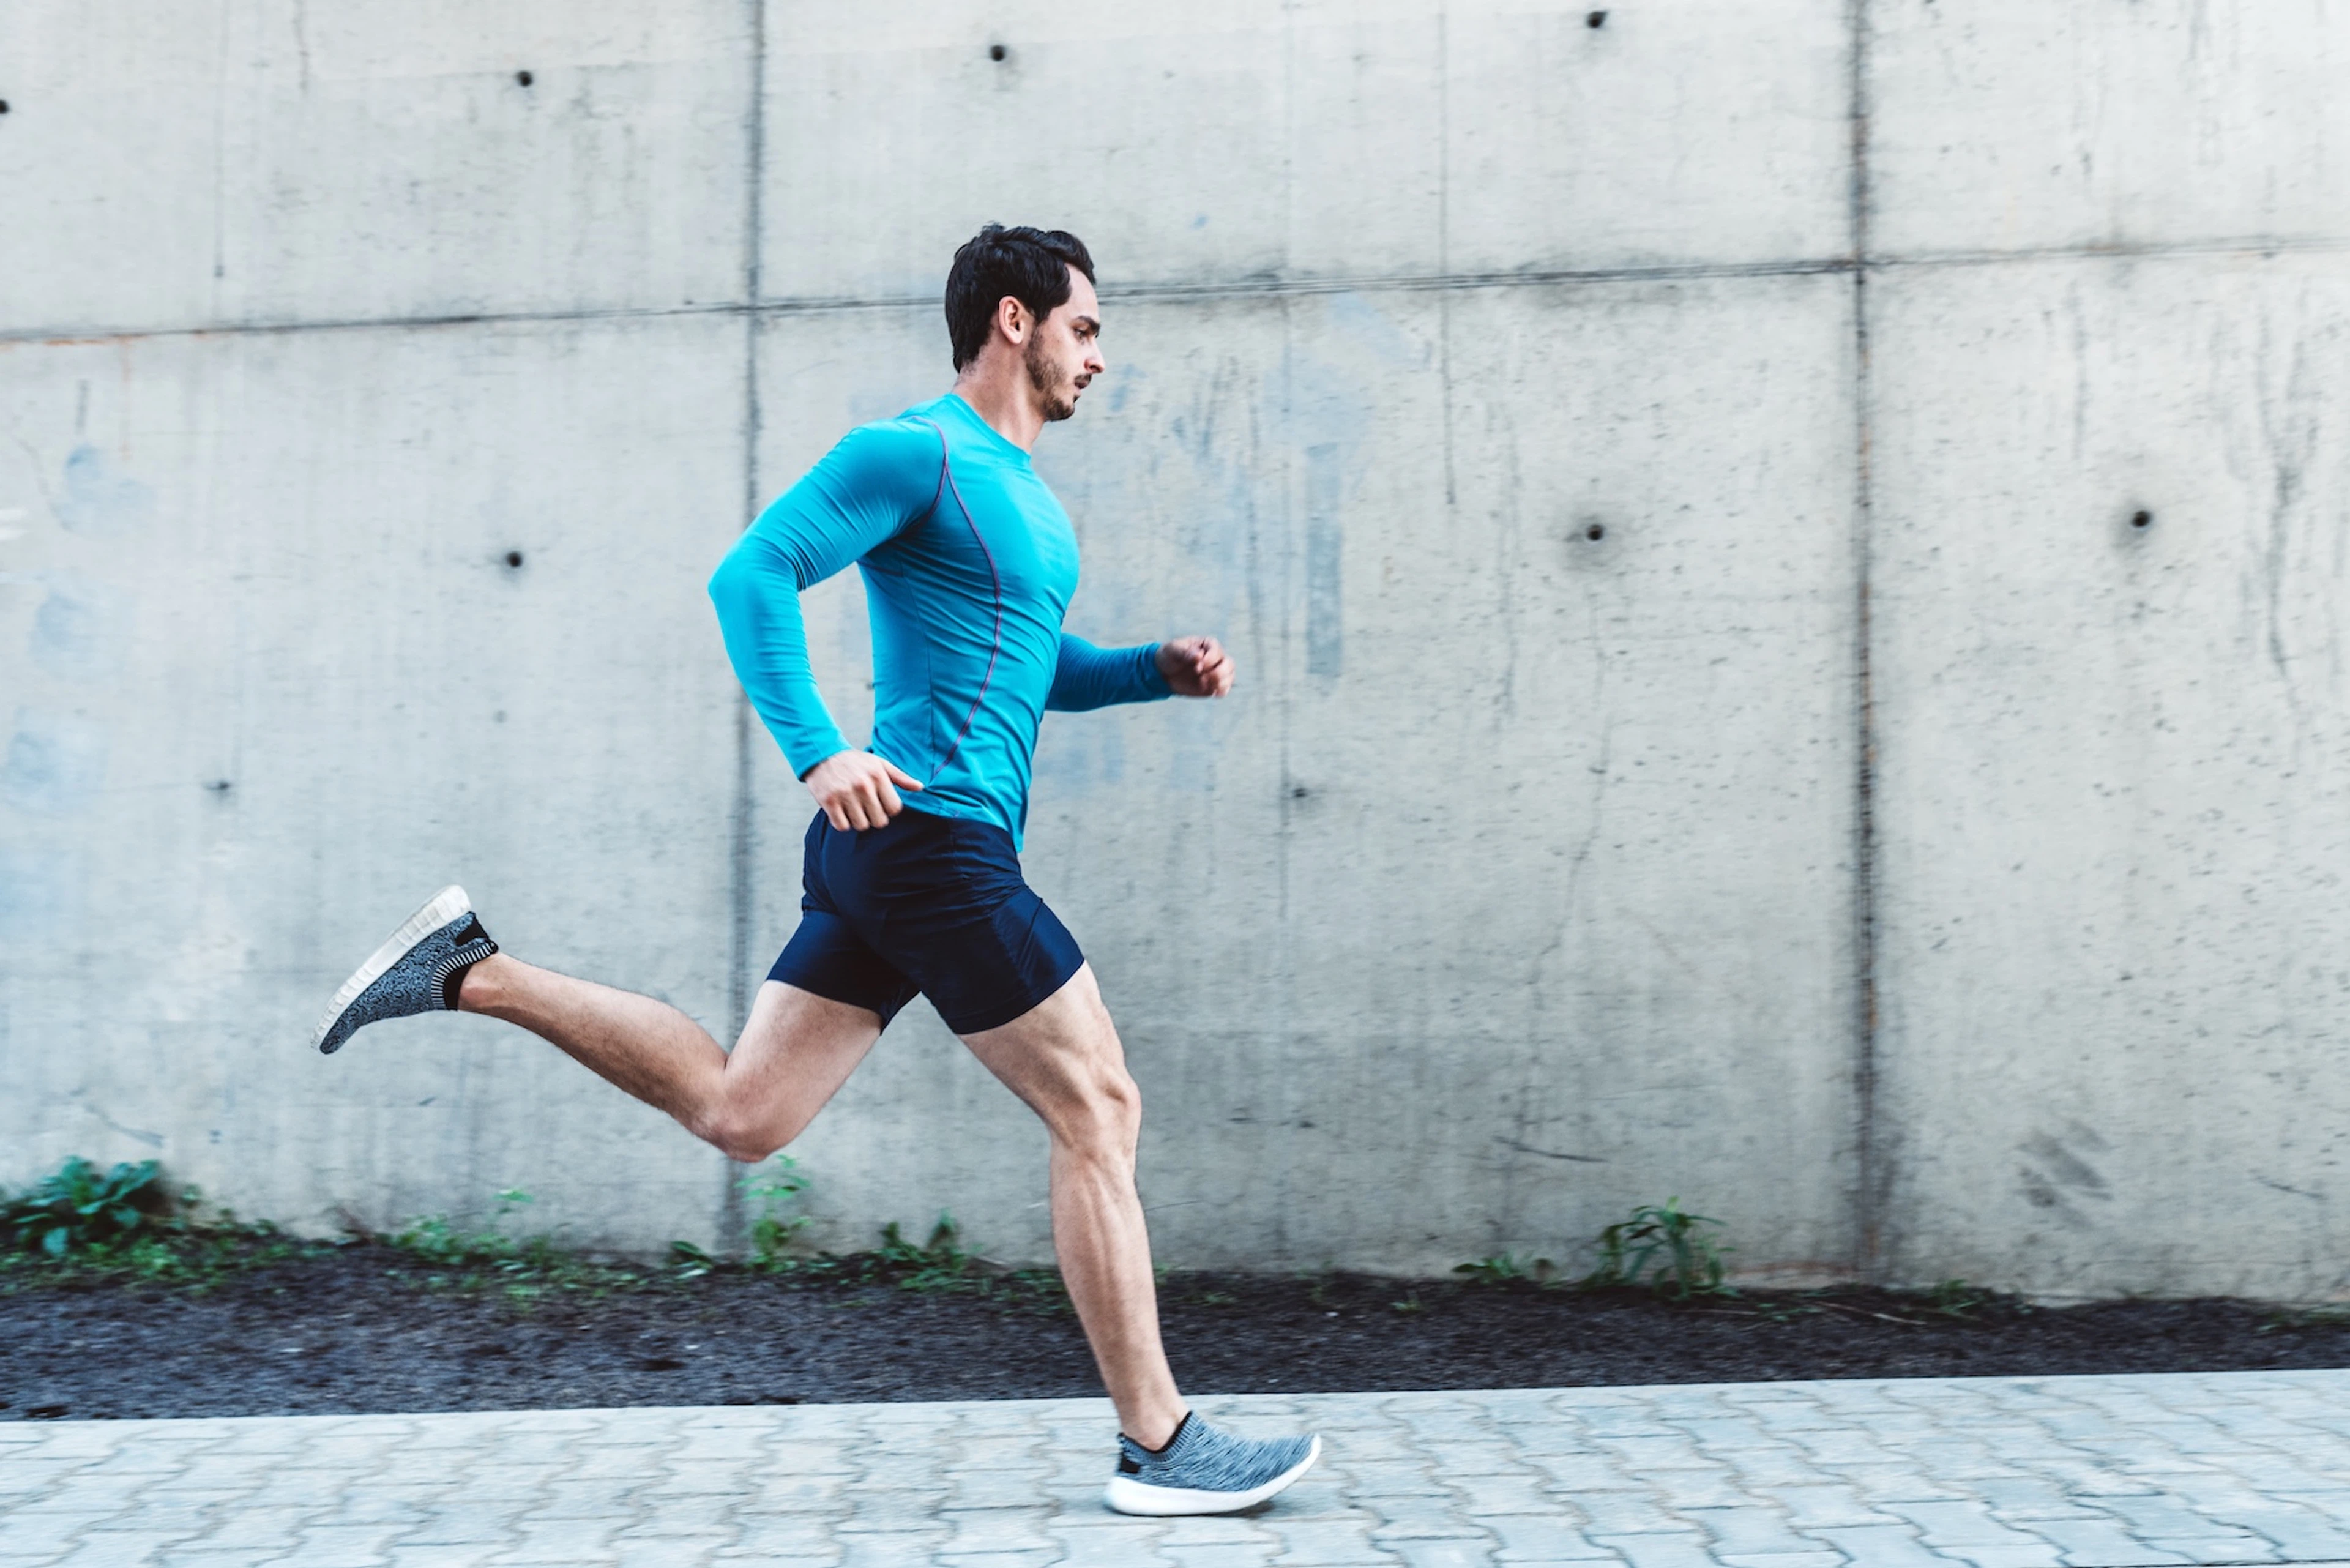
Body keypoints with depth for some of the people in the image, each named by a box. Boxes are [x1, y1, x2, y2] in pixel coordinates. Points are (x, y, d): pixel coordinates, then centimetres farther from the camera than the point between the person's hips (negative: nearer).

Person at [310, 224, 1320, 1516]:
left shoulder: (1017, 486, 22)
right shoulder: (916, 451, -8)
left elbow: (1029, 668, 30)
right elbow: (751, 574, -16)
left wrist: (1158, 671, 14)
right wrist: (818, 754, -27)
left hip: (888, 849, 10)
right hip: (935, 836, -10)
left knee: (737, 1113, 11)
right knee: (1099, 1114, -3)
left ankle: (477, 975, 16)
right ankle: (1159, 1448, 6)